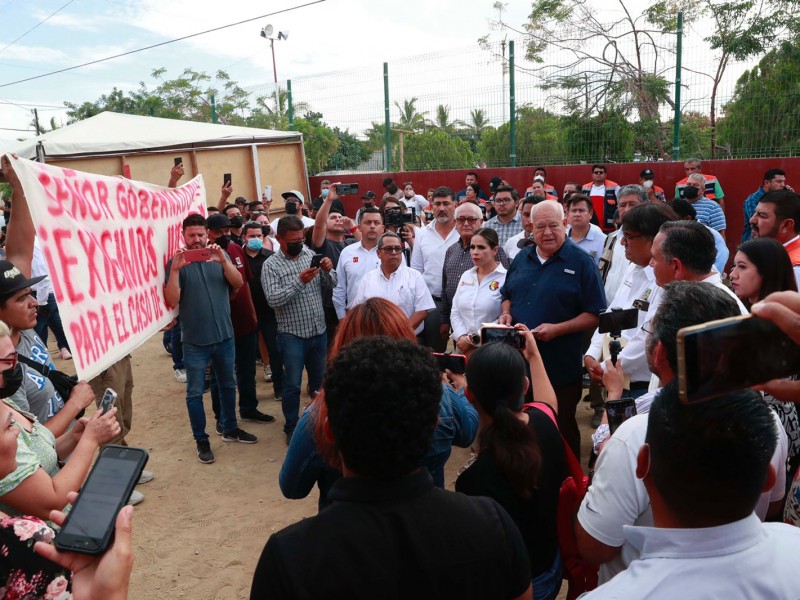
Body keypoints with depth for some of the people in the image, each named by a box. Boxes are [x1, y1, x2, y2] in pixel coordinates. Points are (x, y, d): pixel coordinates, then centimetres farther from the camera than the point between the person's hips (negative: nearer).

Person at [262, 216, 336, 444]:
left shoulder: (310, 254, 4)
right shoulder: (271, 265, -9)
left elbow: (331, 284, 6)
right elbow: (273, 299, -19)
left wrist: (328, 270, -16)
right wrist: (300, 281, -27)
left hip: (318, 331, 5)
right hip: (292, 335, -4)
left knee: (319, 381, 17)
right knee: (292, 385, 4)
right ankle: (291, 429, 20)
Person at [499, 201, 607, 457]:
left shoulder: (582, 262, -8)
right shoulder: (522, 258, 9)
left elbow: (595, 315, -10)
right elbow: (507, 295, 21)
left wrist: (557, 329, -22)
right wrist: (506, 314, -1)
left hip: (561, 368, -5)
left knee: (562, 431, 12)